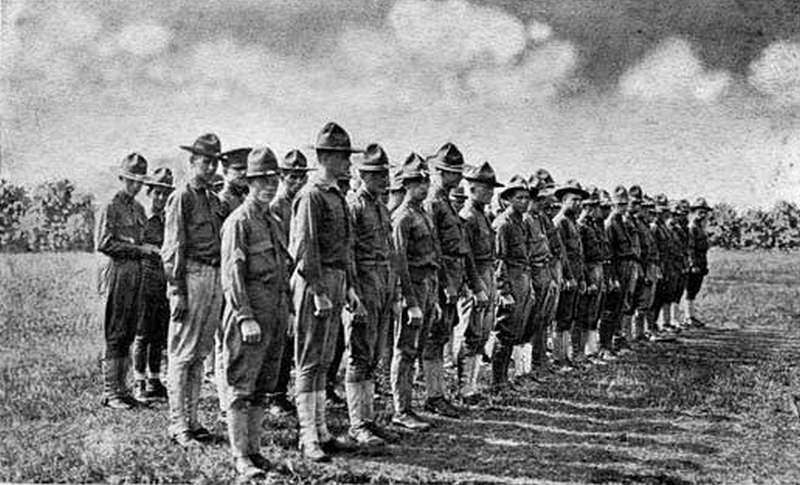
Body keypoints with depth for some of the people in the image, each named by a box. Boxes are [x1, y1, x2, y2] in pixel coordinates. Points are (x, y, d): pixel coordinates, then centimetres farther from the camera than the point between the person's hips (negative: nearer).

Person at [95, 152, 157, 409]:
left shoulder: (138, 208, 17)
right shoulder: (110, 208, -6)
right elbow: (103, 243, -14)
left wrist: (148, 249, 5)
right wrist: (139, 248, -16)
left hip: (136, 273, 7)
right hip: (117, 272, -7)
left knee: (128, 334, 9)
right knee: (115, 335, -5)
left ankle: (122, 388, 16)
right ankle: (110, 393, 0)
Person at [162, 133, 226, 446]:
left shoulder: (214, 200, 17)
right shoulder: (181, 198, -6)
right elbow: (173, 248, -11)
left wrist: (222, 284, 15)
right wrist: (177, 290, -16)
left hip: (215, 276, 8)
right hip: (192, 276, -8)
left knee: (200, 353, 12)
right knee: (181, 354, -3)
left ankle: (192, 418, 20)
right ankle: (178, 424, 1)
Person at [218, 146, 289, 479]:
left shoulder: (273, 222, 17)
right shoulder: (238, 221, -9)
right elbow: (232, 274, -15)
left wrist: (287, 310, 17)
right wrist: (246, 317, -20)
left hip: (276, 313, 8)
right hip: (249, 311, -8)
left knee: (261, 388, 13)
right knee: (240, 388, -3)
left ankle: (254, 448, 21)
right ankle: (240, 456, 2)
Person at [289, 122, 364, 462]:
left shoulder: (337, 196, 17)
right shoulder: (311, 196, -12)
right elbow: (305, 248, -18)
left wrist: (349, 287, 18)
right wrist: (319, 292, -21)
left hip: (335, 282, 9)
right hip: (315, 284, -9)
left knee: (324, 361, 13)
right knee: (309, 362, -4)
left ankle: (321, 431, 20)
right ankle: (308, 437, 1)